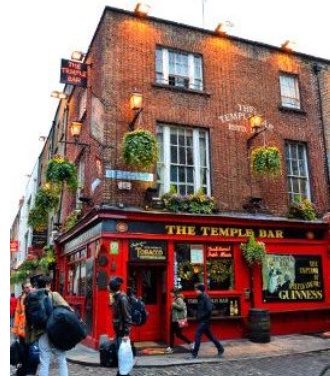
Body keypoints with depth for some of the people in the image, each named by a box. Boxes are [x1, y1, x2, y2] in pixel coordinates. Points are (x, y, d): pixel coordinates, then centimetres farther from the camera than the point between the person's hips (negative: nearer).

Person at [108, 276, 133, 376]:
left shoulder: (122, 298, -18)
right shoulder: (116, 297, 8)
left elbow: (127, 317, -19)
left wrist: (126, 333, -21)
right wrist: (116, 330, 15)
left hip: (122, 332, -8)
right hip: (118, 331, 8)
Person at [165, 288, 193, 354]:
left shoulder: (179, 299, -15)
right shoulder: (175, 299, 12)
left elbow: (182, 307, -27)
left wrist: (174, 304, -22)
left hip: (178, 320, -10)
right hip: (174, 320, 10)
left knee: (178, 334, -4)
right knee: (172, 333, 11)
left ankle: (190, 343, 8)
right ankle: (171, 348, 18)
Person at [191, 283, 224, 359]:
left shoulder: (205, 297, -17)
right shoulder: (200, 297, 10)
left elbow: (209, 310, -23)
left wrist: (202, 316, -17)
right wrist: (198, 316, 6)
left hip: (204, 321, -10)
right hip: (201, 321, 10)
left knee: (198, 335, -7)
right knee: (209, 335, 17)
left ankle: (194, 353, 0)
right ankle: (220, 348, 28)